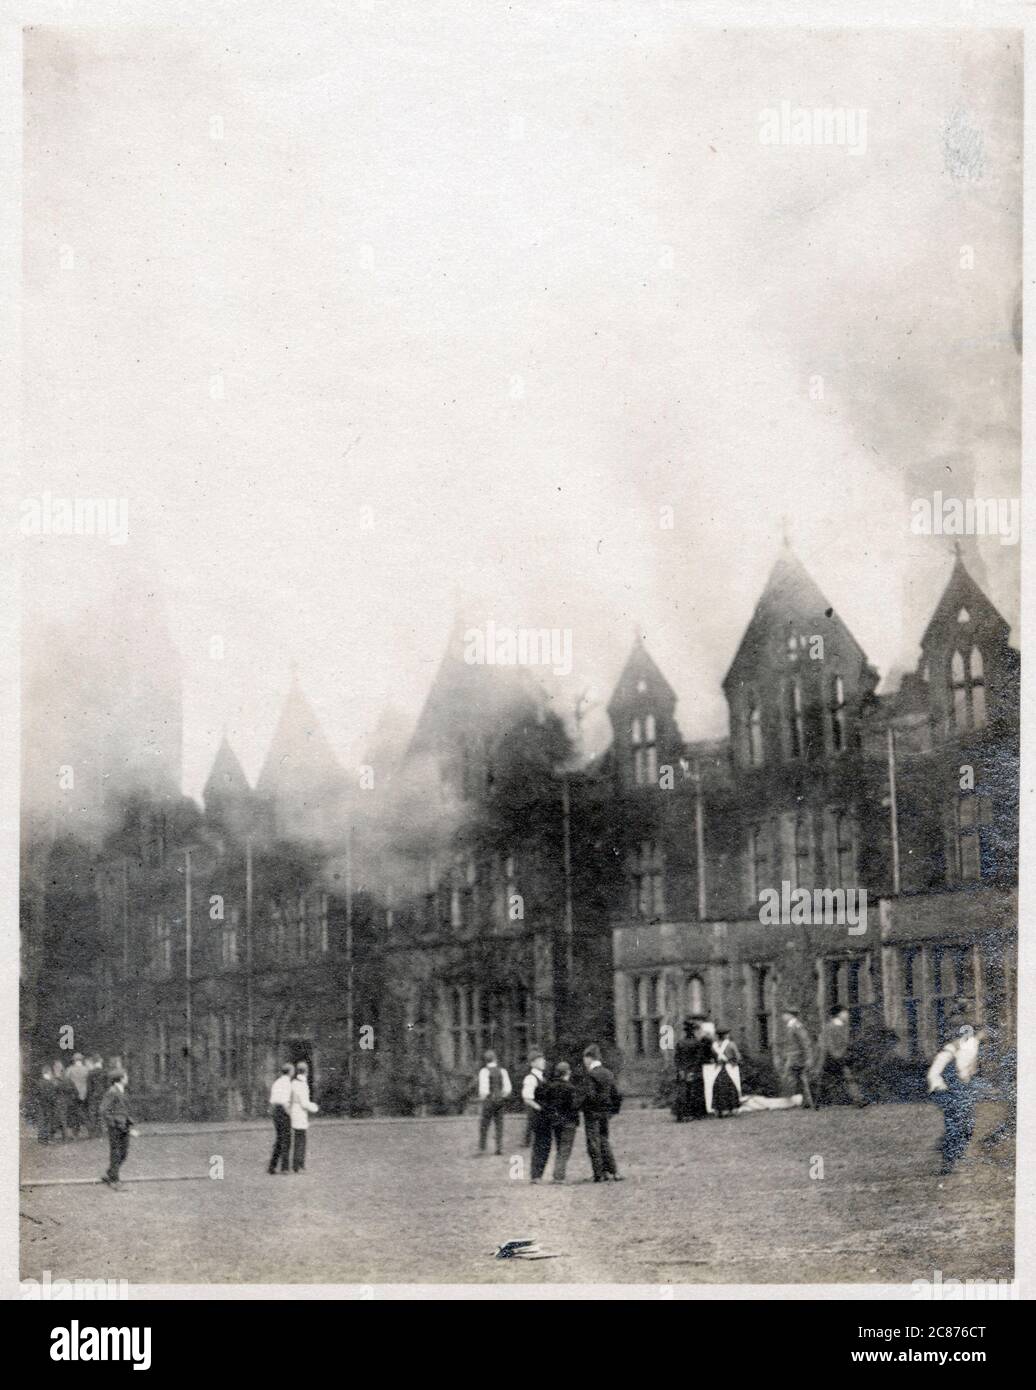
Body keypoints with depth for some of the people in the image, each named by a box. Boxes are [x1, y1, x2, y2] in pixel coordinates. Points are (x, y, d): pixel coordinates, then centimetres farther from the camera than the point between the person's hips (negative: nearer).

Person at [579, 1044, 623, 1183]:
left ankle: (599, 1175, -1)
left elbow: (590, 1095, -23)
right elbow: (617, 1094, 9)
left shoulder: (590, 1075, -14)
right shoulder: (608, 1074, 8)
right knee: (605, 1142, 16)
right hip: (605, 1113, 7)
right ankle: (614, 1172, 11)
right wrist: (613, 1110, 18)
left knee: (593, 1144, -1)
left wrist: (579, 1104, -8)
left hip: (592, 1113, -7)